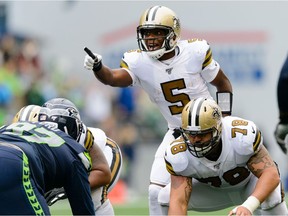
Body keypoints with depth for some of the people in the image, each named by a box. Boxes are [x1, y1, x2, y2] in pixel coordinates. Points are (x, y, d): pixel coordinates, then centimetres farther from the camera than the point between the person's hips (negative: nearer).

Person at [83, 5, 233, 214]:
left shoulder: (195, 52, -15)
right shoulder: (140, 63, -12)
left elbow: (224, 85, -1)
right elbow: (114, 78, -32)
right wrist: (97, 67, -53)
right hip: (177, 133, 2)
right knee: (157, 192, -9)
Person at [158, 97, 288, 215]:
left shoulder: (242, 135, -39)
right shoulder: (178, 155, -30)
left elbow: (271, 174, -39)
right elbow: (178, 202, -31)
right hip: (213, 189, 3)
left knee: (270, 198, -36)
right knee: (165, 198, -16)